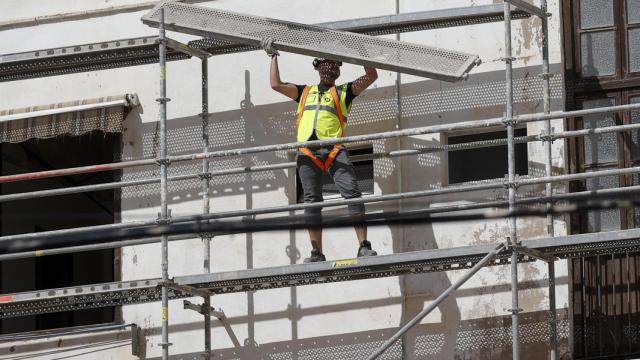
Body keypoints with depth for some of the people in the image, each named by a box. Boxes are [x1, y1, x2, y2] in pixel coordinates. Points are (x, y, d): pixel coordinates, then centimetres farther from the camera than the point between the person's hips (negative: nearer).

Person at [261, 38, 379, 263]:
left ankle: (363, 246, -20)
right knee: (312, 200, -3)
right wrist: (273, 57, 27)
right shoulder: (305, 92, 28)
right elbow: (276, 85, 22)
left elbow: (371, 76, 14)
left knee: (351, 192, -17)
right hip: (307, 150, 2)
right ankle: (316, 252, -2)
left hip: (334, 149, -2)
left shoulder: (343, 92, 22)